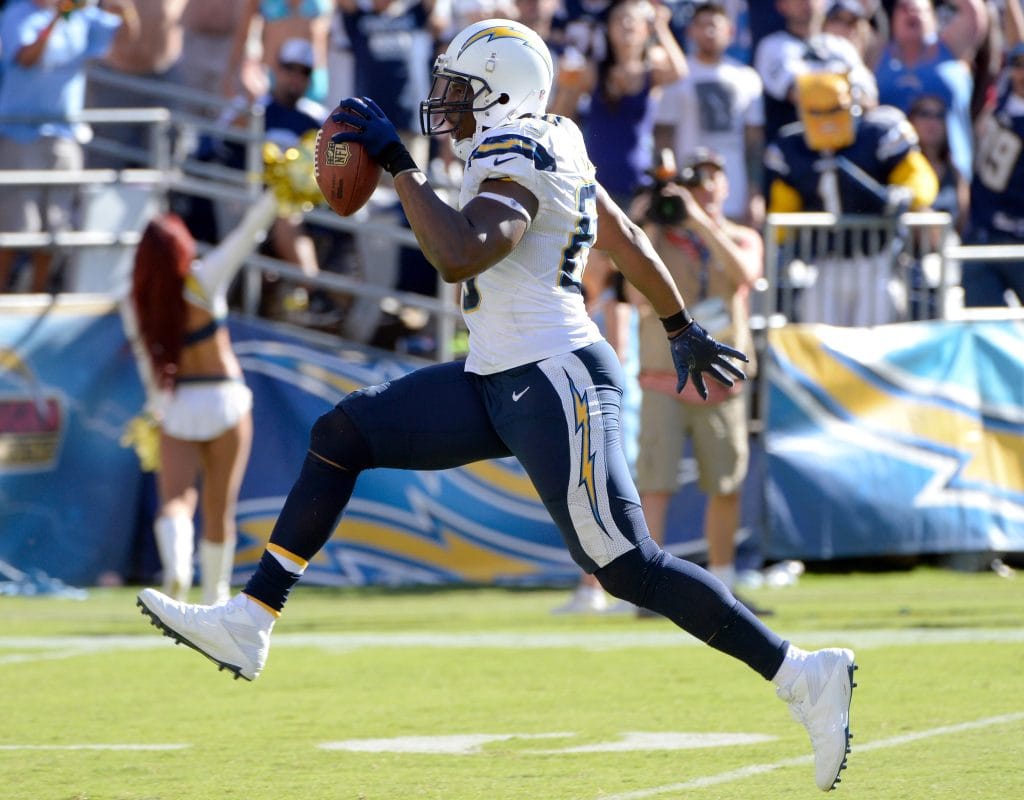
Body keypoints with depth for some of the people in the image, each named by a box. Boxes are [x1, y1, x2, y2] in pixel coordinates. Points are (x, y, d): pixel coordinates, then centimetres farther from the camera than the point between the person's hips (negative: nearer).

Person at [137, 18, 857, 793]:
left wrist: (398, 163, -23)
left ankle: (805, 678, -5)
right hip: (499, 383, 11)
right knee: (340, 436, 8)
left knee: (629, 567, -11)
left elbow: (460, 256, -32)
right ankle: (247, 626, 8)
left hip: (553, 386, -11)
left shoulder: (517, 161, -16)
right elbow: (628, 241, 24)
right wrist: (683, 332, 35)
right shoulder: (547, 145, 13)